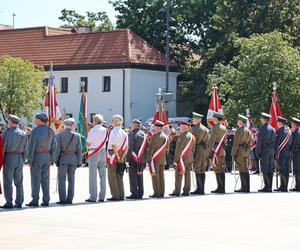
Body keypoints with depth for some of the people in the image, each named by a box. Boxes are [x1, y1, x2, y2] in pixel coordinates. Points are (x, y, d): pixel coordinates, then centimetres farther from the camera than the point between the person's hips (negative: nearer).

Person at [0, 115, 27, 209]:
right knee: (19, 182, 8)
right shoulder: (23, 134, 6)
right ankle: (19, 203, 5)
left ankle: (9, 203, -3)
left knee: (8, 182, -1)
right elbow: (25, 150, 8)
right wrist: (22, 161, 14)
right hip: (19, 159, 5)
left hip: (9, 159, -5)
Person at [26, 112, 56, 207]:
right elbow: (53, 146, 9)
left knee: (35, 179, -2)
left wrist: (29, 160, -11)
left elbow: (31, 146, -14)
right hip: (47, 157, 6)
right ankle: (46, 200, 7)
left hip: (37, 156, -6)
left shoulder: (35, 130, -12)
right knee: (45, 179, 8)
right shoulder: (50, 131, 8)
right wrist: (51, 159, 13)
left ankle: (35, 200, -2)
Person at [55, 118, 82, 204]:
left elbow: (57, 149, -7)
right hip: (73, 159, 2)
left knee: (62, 180, 1)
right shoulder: (77, 136, 0)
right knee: (71, 180, 7)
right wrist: (79, 161, 6)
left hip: (63, 159, -2)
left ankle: (63, 199, -4)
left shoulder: (59, 135, -4)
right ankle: (70, 199, 7)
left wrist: (56, 160, 0)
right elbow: (79, 149, 1)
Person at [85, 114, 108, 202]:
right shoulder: (105, 130, 4)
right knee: (103, 176, 8)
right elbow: (106, 141, 9)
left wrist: (88, 148, 10)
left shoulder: (93, 130, -10)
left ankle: (93, 197, -4)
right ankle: (102, 197, 10)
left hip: (93, 153, -5)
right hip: (103, 152, 5)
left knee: (93, 176, -2)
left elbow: (87, 144, -9)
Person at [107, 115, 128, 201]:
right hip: (121, 156, 8)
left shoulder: (114, 131, -14)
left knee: (112, 177, -2)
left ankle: (115, 195, -3)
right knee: (119, 176, 12)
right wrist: (122, 157, 5)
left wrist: (117, 156, -12)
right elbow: (126, 147, 10)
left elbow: (114, 146, -21)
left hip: (113, 155, -8)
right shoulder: (124, 133, 11)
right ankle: (121, 195, 12)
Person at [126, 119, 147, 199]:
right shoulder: (143, 134, 10)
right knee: (140, 176, 12)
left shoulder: (132, 134, -9)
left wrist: (127, 158, -13)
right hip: (142, 159, 6)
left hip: (133, 159, -6)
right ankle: (140, 193, 14)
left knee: (133, 176, -2)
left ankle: (134, 193, -4)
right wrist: (144, 159, 16)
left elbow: (129, 147, -14)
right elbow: (145, 147, 13)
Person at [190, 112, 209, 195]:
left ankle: (199, 189, -6)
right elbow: (207, 142, 15)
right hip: (204, 151, 7)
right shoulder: (205, 129, 13)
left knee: (197, 170, -4)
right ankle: (202, 189, 11)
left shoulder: (194, 128, -10)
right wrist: (206, 152, 18)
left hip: (197, 151, -7)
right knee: (202, 170, 10)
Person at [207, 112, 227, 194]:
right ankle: (221, 188, 11)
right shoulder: (224, 128, 12)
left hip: (215, 150, -8)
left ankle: (220, 188, -5)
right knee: (221, 169, 9)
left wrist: (209, 151, -13)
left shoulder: (215, 128, -12)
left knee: (217, 169, -5)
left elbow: (211, 140, -15)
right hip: (222, 150, 8)